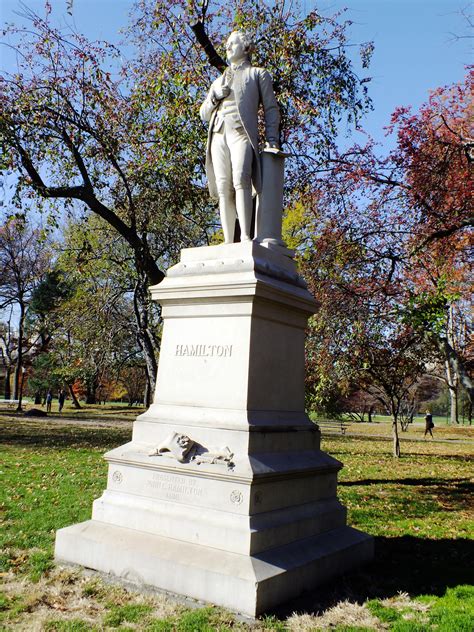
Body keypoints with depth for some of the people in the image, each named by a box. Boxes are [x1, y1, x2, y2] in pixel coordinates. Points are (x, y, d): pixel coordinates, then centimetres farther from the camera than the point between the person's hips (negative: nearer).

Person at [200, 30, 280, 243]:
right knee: (223, 187, -9)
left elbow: (271, 109, 10)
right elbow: (204, 114, 28)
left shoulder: (258, 74, 21)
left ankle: (245, 236, -34)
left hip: (242, 132, -4)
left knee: (241, 180, -26)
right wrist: (215, 98, 7)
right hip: (218, 135, 5)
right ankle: (228, 240, -13)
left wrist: (272, 140, -5)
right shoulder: (218, 81, 33)